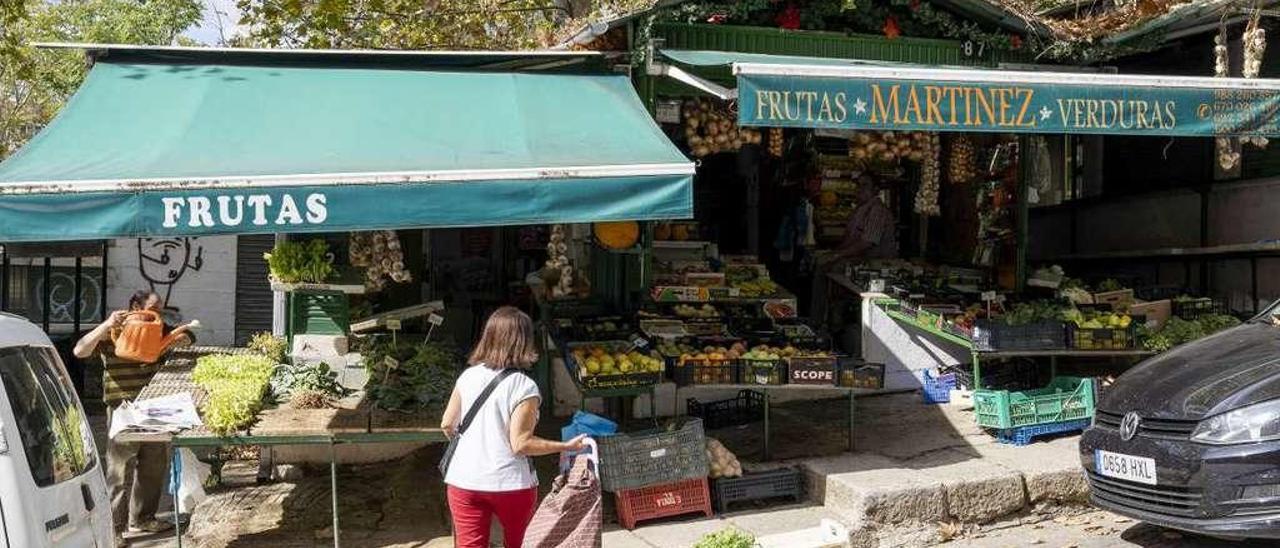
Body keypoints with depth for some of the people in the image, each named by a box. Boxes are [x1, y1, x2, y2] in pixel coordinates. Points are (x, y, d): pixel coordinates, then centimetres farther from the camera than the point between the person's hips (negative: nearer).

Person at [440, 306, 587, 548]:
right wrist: (567, 446, -8)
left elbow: (447, 424, 7)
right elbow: (521, 444, -16)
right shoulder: (523, 386, -15)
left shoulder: (468, 375, 0)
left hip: (463, 481, 3)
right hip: (509, 483, -3)